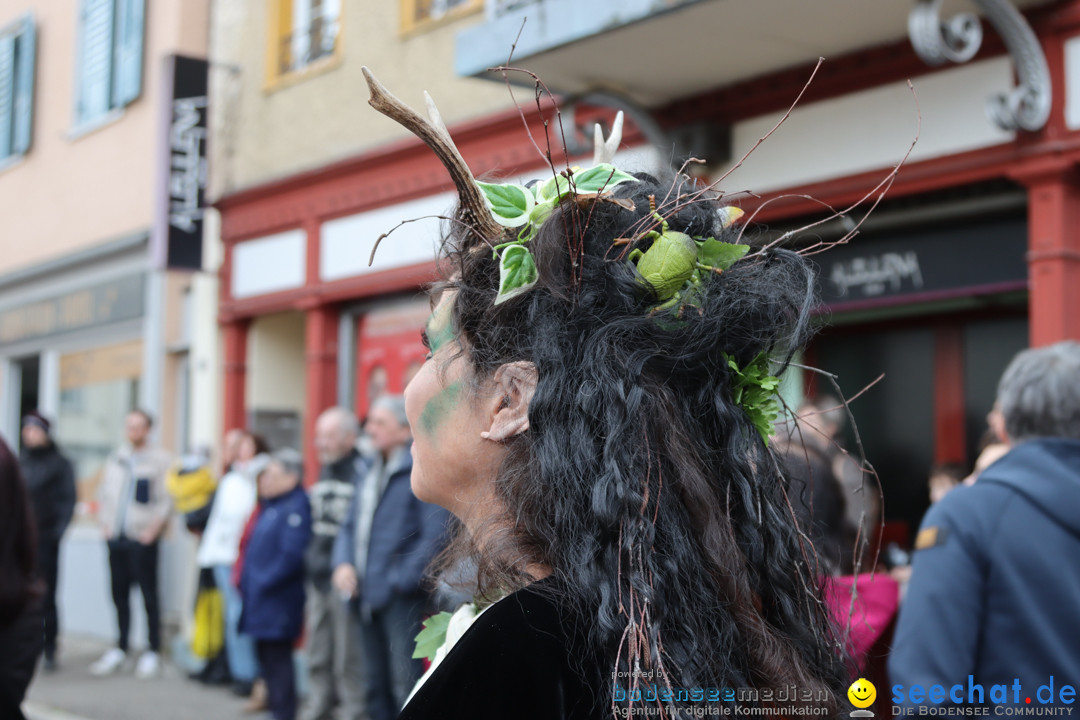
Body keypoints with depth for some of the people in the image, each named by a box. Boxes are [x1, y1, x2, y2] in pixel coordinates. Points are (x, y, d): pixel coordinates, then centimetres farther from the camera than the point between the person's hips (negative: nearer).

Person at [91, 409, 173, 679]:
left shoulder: (160, 459, -3)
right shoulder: (116, 458, 15)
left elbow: (166, 500, -7)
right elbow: (104, 492, 18)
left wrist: (153, 528, -12)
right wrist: (105, 522, 6)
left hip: (143, 538, -5)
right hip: (116, 536, 5)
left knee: (149, 594, -3)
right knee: (119, 594, 10)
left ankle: (153, 652, 3)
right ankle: (119, 650, 19)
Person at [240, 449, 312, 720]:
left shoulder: (296, 507, -16)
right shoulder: (270, 505, 17)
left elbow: (292, 554, -23)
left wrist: (263, 582, -19)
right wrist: (247, 582, 14)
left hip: (279, 604, -10)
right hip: (260, 601, 10)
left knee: (277, 659, -6)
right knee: (265, 656, 14)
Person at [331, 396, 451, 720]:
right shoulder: (373, 471, 16)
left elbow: (434, 536, -17)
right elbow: (351, 524, 19)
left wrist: (401, 580, -17)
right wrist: (343, 563, 1)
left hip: (401, 596, -8)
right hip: (368, 596, 8)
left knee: (405, 687, -8)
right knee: (376, 687, 15)